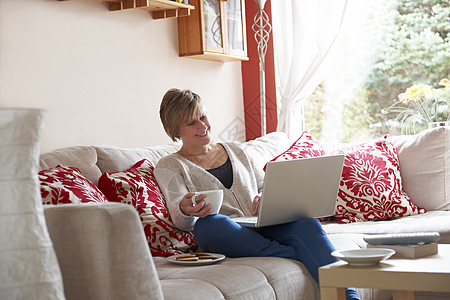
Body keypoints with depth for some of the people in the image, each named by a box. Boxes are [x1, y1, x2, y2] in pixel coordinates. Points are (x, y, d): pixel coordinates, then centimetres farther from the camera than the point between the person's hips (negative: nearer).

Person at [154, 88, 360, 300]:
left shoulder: (235, 150, 25)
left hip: (263, 229, 3)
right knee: (206, 224, -39)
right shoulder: (169, 167, 12)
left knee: (307, 224, -29)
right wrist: (186, 211, -29)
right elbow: (181, 221, -3)